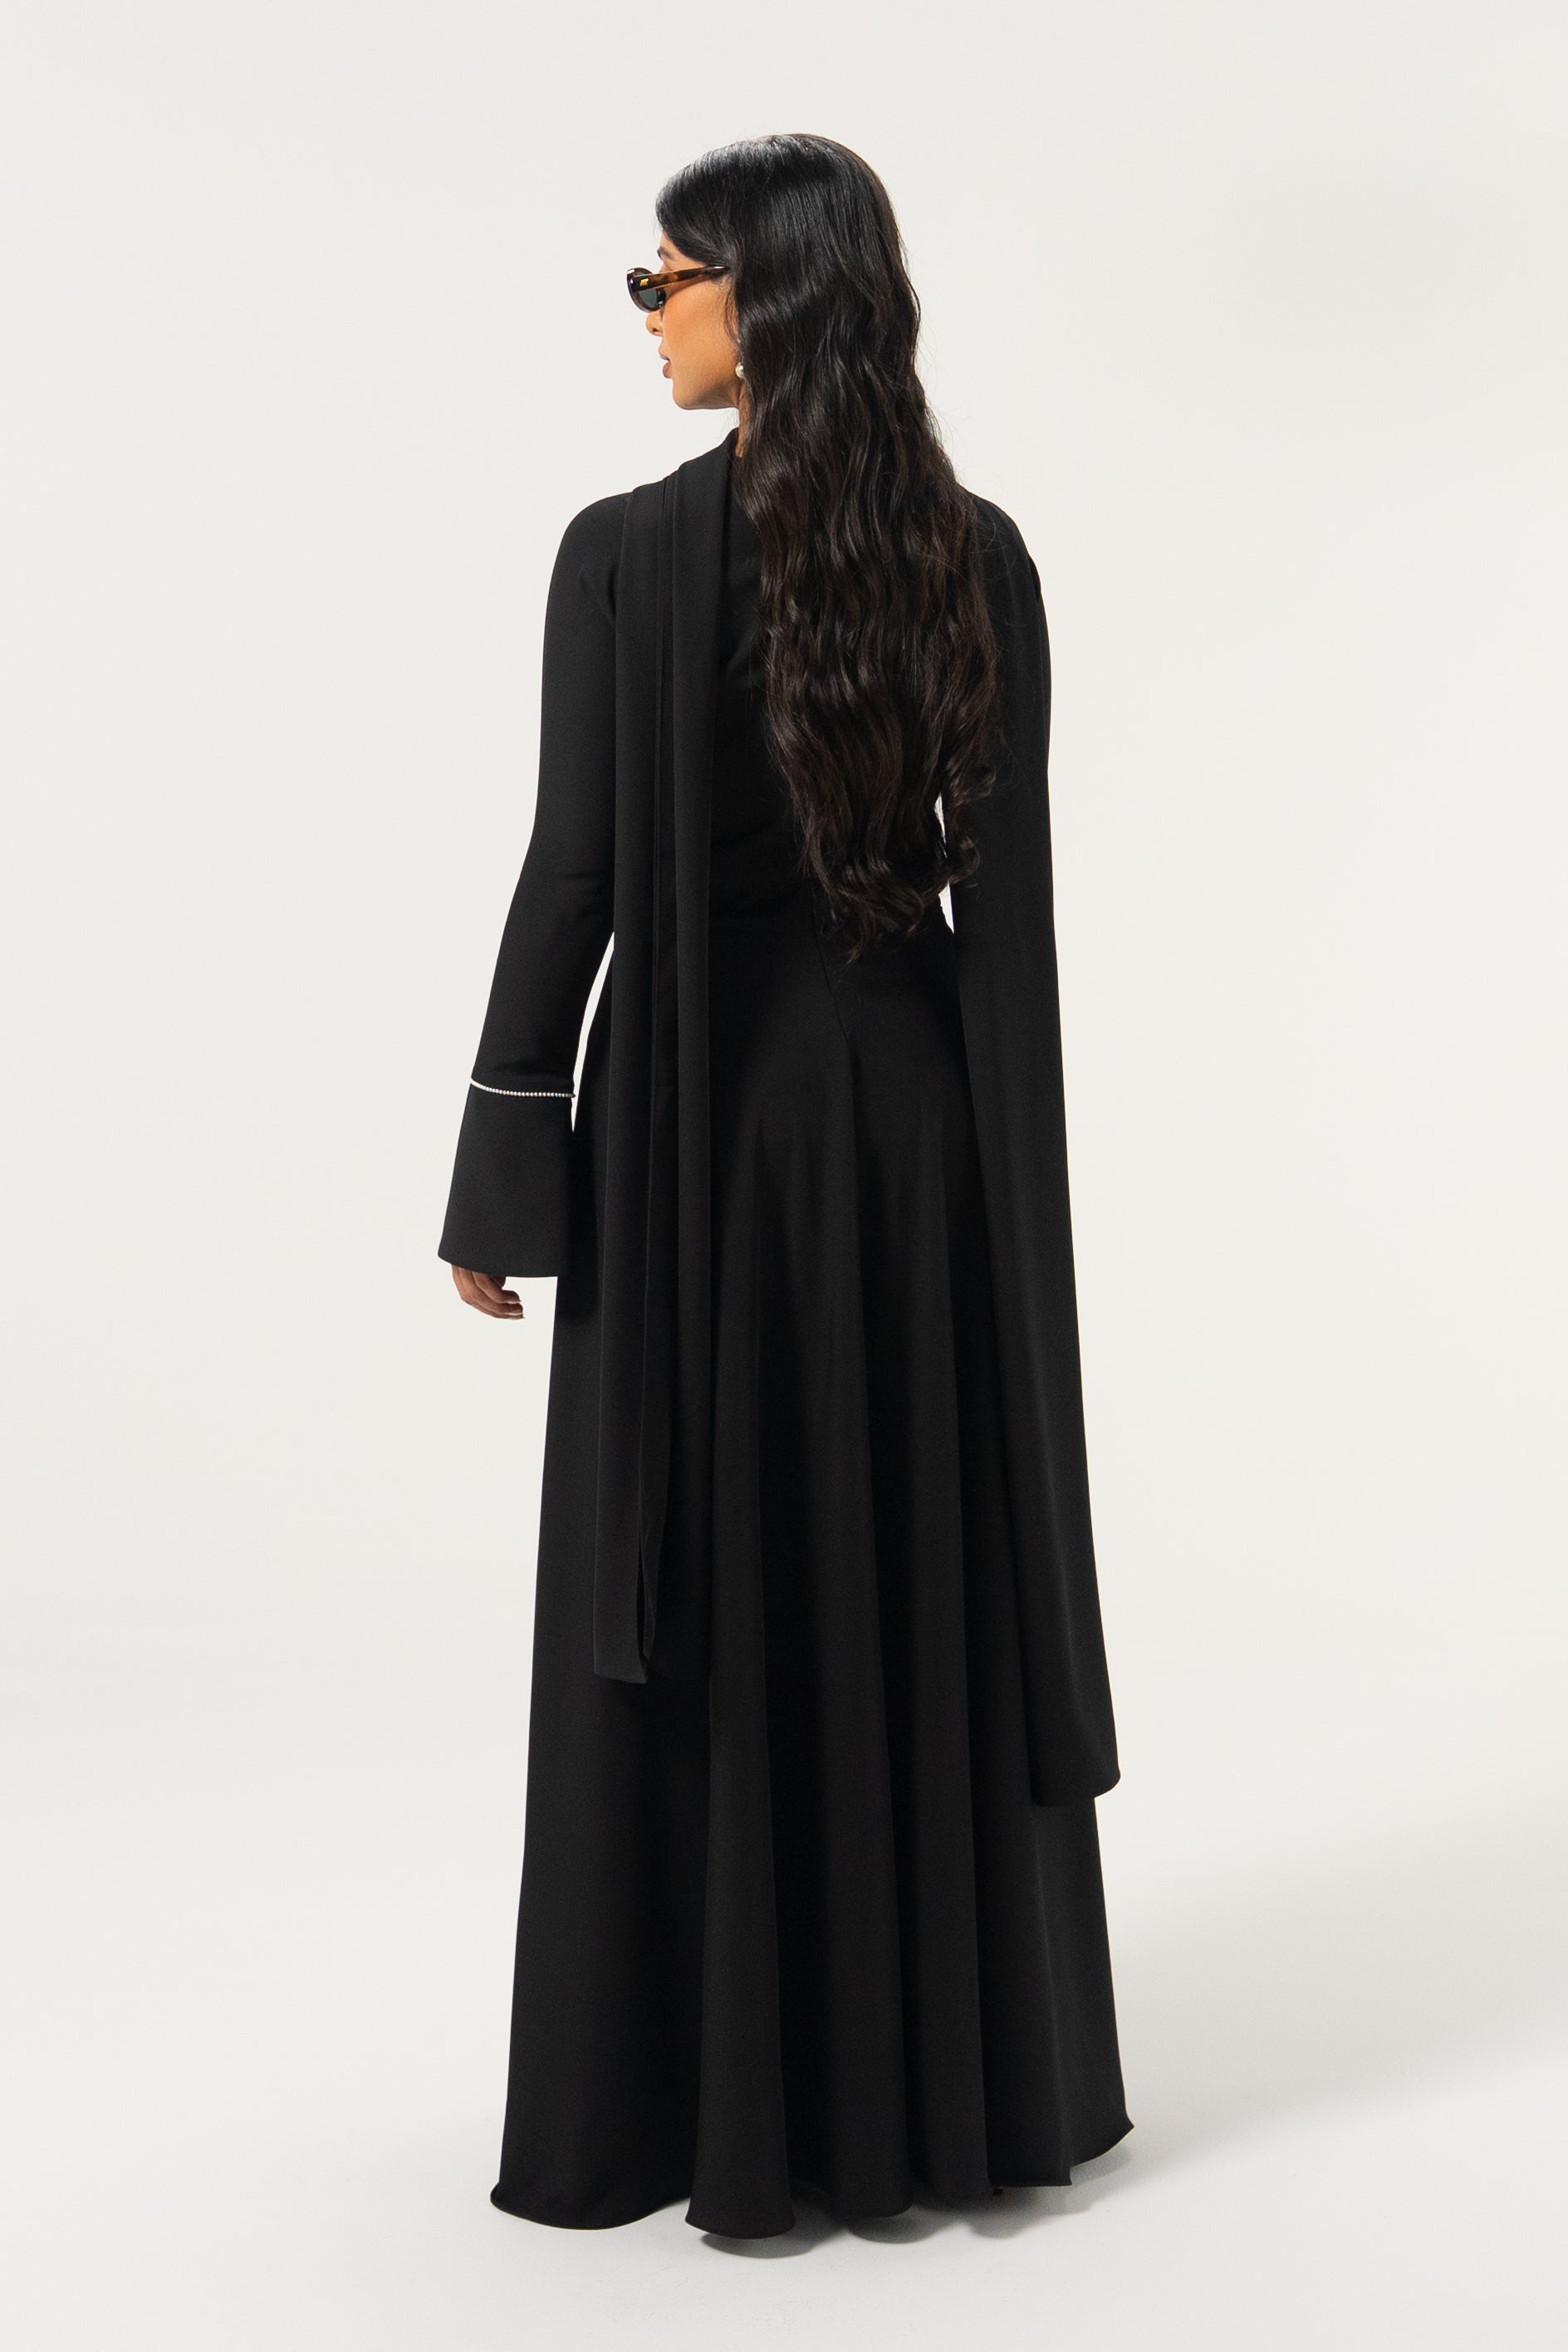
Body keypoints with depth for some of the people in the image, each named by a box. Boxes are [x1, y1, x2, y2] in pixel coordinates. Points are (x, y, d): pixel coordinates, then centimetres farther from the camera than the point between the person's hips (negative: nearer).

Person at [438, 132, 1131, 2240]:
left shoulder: (628, 552, -11)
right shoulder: (980, 556, 1)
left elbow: (573, 879, -12)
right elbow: (1007, 888, 2)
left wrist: (501, 1174, -4)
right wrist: (1007, 1152, 9)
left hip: (704, 1095, -4)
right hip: (916, 1086, 4)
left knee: (703, 1595, 6)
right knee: (929, 1584, 13)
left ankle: (690, 2108, 18)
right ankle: (957, 2079, 25)